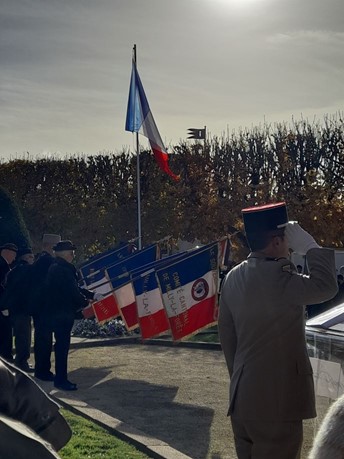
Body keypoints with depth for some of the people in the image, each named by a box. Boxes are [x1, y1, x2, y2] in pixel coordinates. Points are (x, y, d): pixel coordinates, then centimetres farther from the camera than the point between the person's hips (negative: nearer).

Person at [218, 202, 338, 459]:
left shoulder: (234, 277, 6)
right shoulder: (277, 276, -21)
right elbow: (326, 286, -23)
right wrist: (311, 246, -11)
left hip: (243, 395, 9)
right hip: (275, 398, -9)